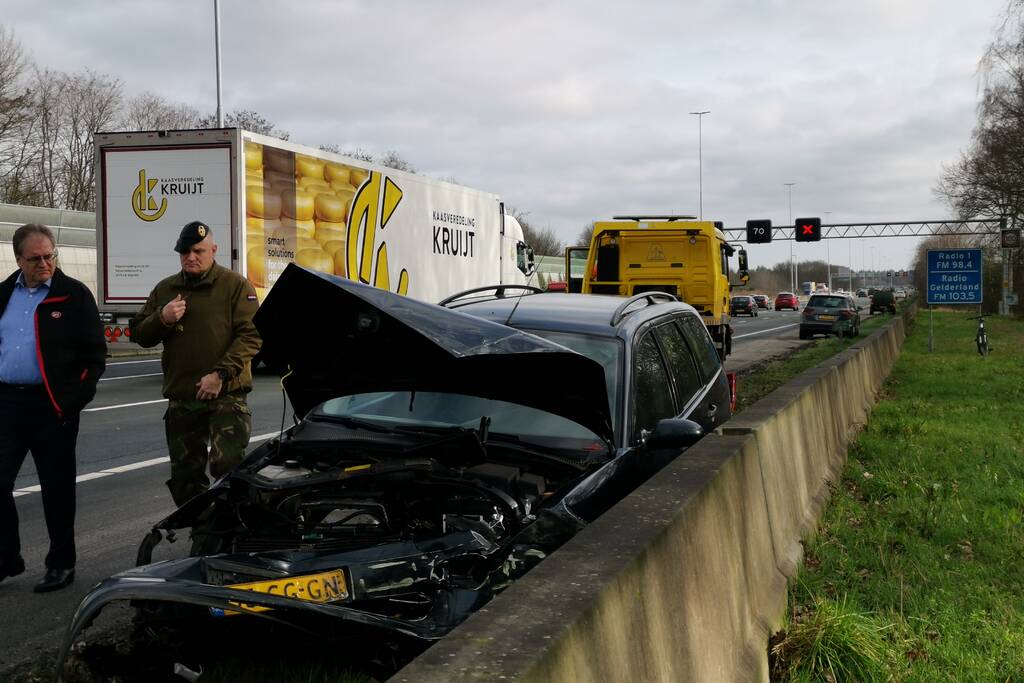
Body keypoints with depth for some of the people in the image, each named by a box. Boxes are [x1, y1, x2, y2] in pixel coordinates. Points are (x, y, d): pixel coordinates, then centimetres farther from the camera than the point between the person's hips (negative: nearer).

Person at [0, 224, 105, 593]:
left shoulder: (74, 295, -2)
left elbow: (95, 355, -3)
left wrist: (74, 399, -12)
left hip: (53, 408, -4)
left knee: (56, 487, 5)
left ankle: (61, 563, 17)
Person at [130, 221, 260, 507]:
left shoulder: (235, 285, 0)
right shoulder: (165, 289, 15)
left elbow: (251, 335, -9)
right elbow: (138, 335, 15)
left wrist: (221, 374, -18)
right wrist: (162, 319, -6)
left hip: (226, 395, -5)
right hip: (180, 399, 5)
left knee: (227, 466, -15)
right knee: (185, 475, 11)